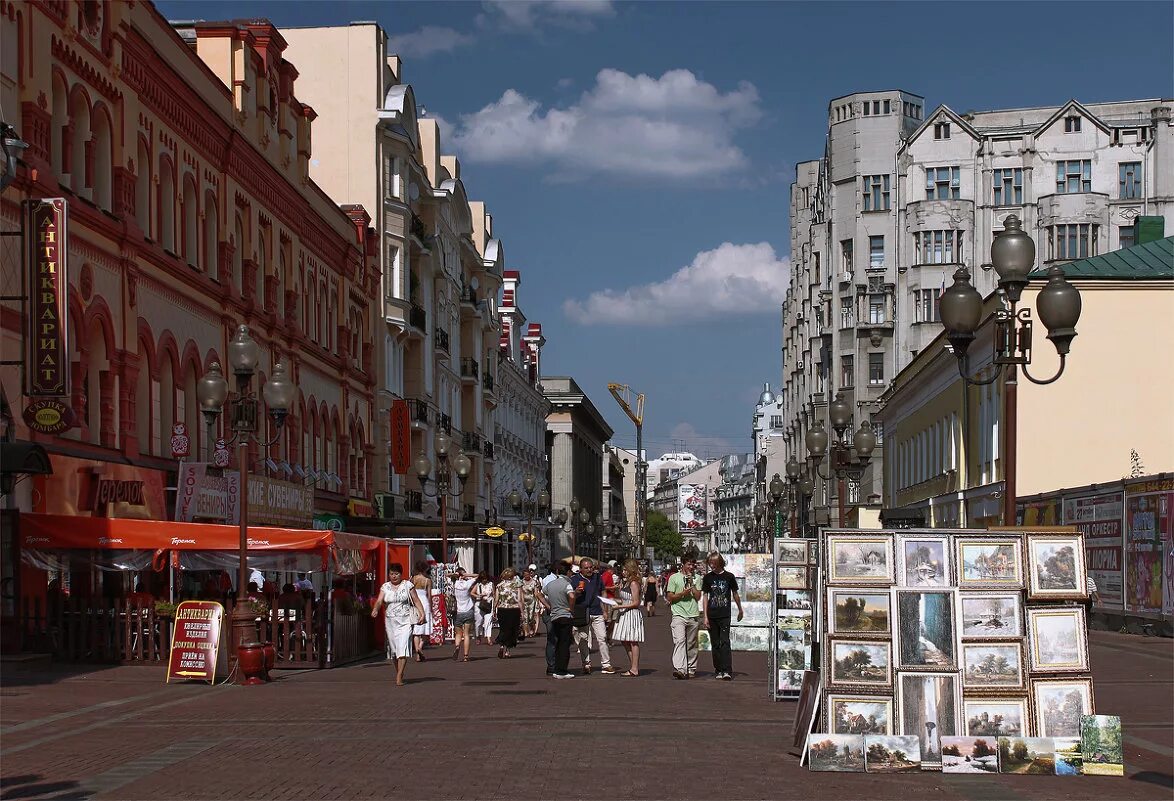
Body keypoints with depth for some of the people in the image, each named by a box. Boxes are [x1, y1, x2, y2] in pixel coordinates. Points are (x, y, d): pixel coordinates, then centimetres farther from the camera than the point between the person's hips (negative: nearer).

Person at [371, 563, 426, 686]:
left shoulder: (407, 585, 1)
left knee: (403, 647, -14)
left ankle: (399, 677, -17)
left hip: (405, 621, -3)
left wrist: (422, 613, -12)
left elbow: (416, 600, 1)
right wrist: (375, 610, -25)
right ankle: (399, 672, 26)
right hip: (390, 621, 3)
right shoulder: (385, 587, 7)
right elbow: (379, 601, -4)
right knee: (393, 647, 9)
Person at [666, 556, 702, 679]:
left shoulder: (697, 579, 13)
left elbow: (698, 597, 5)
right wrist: (683, 593, -12)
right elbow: (669, 597, 2)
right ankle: (679, 669, -30)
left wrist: (692, 584, -4)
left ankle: (691, 668, 18)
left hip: (693, 615, 3)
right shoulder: (674, 578, 5)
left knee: (691, 644, 8)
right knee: (679, 641, -18)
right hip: (679, 615, -3)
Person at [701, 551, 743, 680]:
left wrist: (740, 610, 22)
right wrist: (705, 616, 0)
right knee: (715, 643, 7)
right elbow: (705, 596, 6)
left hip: (725, 615, -2)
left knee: (725, 642, -12)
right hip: (712, 615, 2)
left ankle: (727, 670, -16)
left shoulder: (729, 576, 1)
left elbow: (735, 594, 13)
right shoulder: (708, 577, 5)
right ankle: (718, 670, 14)